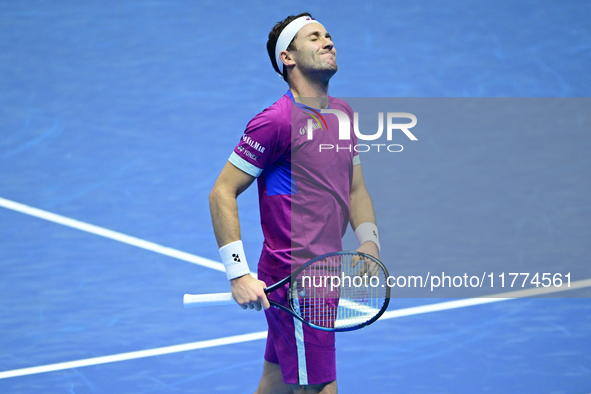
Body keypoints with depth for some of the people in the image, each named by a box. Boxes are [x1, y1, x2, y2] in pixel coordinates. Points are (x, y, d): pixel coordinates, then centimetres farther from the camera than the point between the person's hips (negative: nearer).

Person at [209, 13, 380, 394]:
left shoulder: (343, 114, 13)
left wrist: (369, 242, 3)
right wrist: (239, 275, -18)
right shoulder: (277, 120, -13)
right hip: (293, 278, -8)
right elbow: (222, 193, -12)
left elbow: (355, 189, 21)